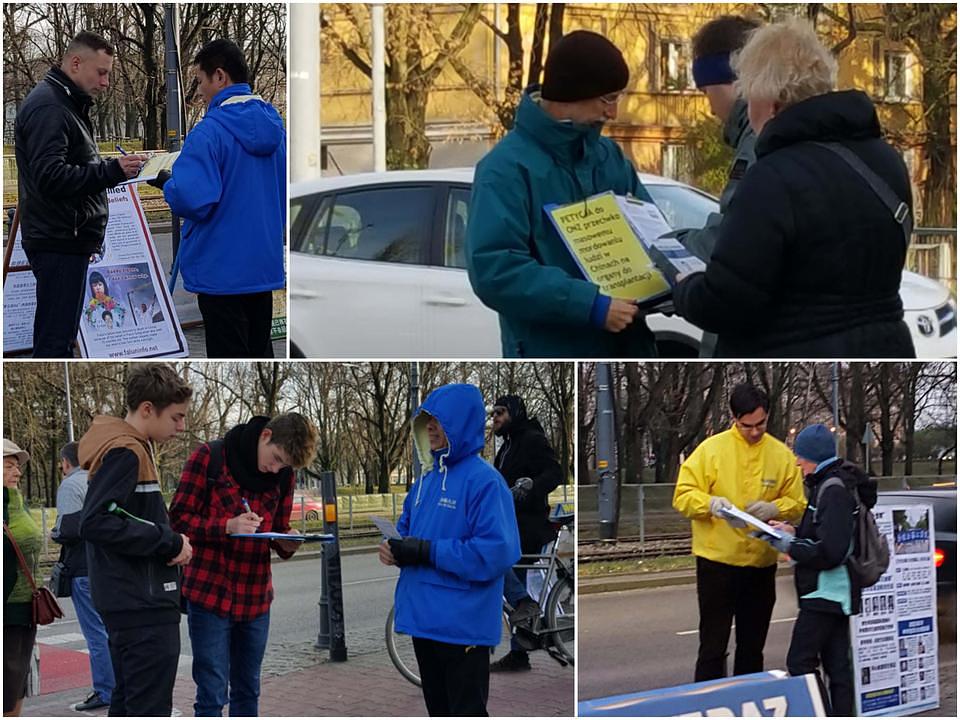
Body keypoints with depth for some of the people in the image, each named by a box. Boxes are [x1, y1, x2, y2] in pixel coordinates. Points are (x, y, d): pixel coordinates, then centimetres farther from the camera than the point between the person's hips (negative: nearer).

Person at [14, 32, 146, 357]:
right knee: (55, 341, -11)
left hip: (69, 240, 11)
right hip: (58, 242, -11)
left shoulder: (67, 104, 20)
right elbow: (50, 177, -25)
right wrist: (111, 171, -28)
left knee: (57, 336, 14)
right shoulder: (48, 108, -15)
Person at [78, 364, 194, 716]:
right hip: (144, 607, -10)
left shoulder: (129, 447, 14)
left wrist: (171, 541, 5)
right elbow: (95, 523, -24)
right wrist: (170, 542, -18)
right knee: (150, 710, -9)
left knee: (127, 704, 16)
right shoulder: (126, 452, -15)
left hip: (128, 604, 10)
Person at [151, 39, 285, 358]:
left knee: (228, 355, 0)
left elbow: (192, 199, -25)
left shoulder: (210, 132, -19)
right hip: (265, 266, 7)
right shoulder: (273, 126, 5)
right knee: (259, 350, 17)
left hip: (221, 269, -7)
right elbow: (284, 192, 13)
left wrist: (166, 183, -6)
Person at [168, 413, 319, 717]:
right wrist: (227, 526, -23)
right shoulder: (209, 458, -8)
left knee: (247, 691, 12)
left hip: (255, 598, 5)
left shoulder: (283, 475, 7)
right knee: (212, 694, -5)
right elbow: (179, 518, -8)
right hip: (209, 594, -5)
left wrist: (286, 543, -8)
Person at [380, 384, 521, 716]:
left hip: (463, 626, -9)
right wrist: (394, 549, -4)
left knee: (467, 712, -1)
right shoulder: (427, 480, 11)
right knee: (438, 710, 19)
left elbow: (497, 552, -25)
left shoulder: (484, 480, -16)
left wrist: (426, 552, -22)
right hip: (424, 620, 9)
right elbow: (407, 529, 22)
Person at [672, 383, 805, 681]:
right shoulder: (711, 448, -4)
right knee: (713, 645, 0)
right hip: (716, 560, -3)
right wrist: (710, 503, -24)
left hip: (762, 563, 3)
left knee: (753, 646, 13)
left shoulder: (782, 455, 3)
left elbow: (797, 504, 5)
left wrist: (774, 508, -15)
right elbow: (683, 496, -5)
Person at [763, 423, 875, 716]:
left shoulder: (834, 491, -18)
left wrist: (789, 546, -13)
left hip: (826, 591, -10)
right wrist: (793, 532, 9)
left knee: (799, 662, -10)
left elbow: (829, 551, -24)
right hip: (832, 593, 10)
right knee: (836, 665, 11)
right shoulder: (828, 484, 12)